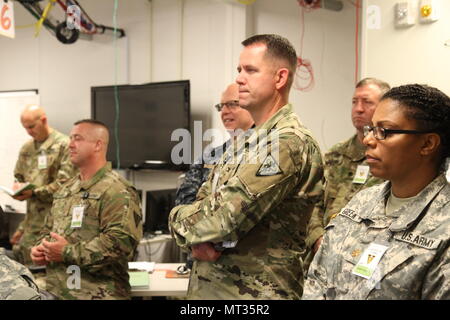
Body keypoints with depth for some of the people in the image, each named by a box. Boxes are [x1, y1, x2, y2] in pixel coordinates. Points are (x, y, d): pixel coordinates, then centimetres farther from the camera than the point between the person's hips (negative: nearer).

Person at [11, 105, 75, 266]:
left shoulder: (64, 145, -8)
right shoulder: (27, 148, 15)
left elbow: (64, 183, -15)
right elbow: (19, 177, 24)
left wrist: (34, 192, -17)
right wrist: (18, 187, 0)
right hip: (33, 215, 7)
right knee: (19, 251, 7)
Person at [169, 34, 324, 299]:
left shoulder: (288, 142, -18)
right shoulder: (249, 140, 11)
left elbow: (222, 215, -23)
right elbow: (203, 202, 10)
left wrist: (180, 220, -4)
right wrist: (198, 240, -11)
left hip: (253, 291, -8)